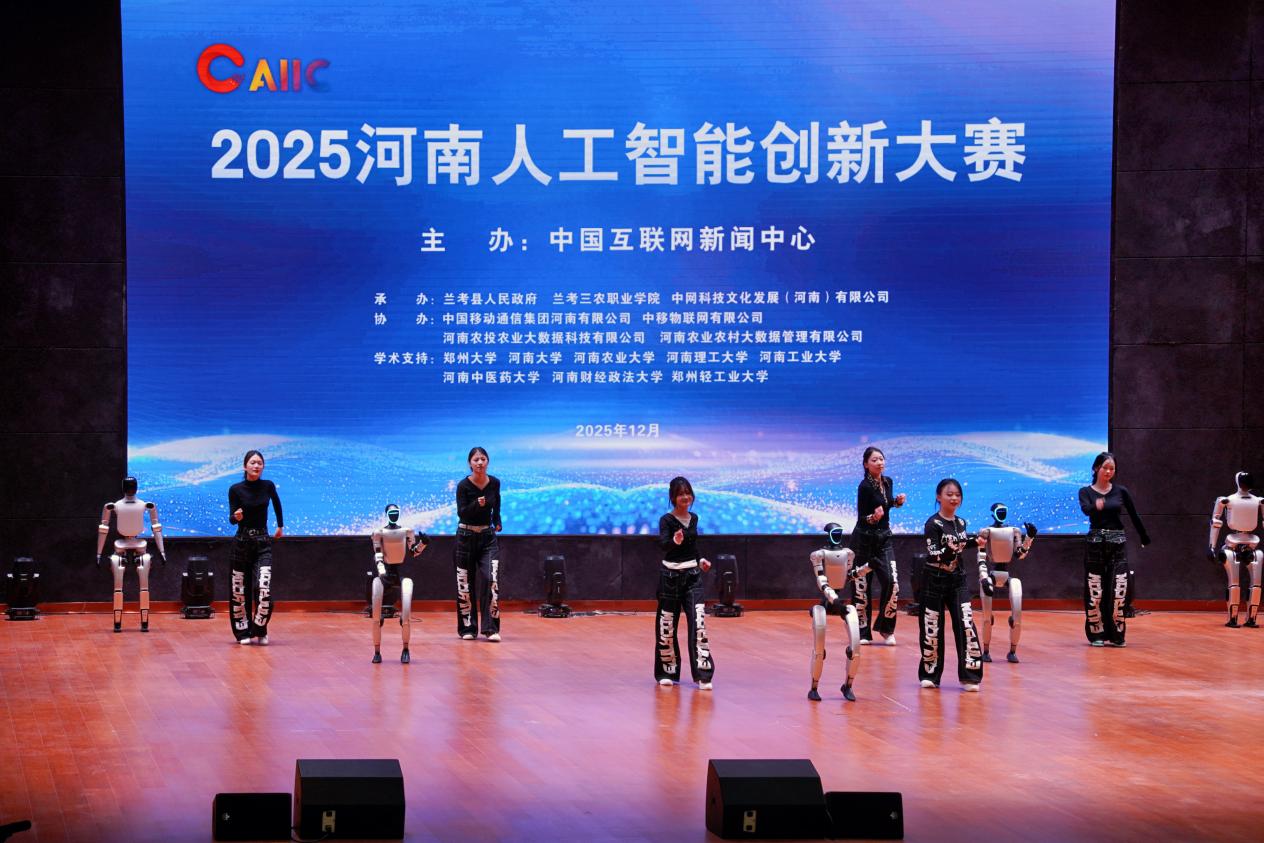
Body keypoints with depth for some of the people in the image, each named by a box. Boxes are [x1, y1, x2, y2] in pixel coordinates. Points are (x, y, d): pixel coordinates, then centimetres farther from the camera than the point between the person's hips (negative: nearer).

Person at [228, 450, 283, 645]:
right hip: (242, 542, 0)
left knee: (264, 589, -14)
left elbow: (276, 504, 21)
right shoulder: (236, 489, -5)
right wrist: (236, 517, -29)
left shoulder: (268, 486, 0)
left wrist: (280, 526, 30)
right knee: (239, 591, 5)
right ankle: (243, 632, 20)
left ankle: (259, 631, 2)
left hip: (263, 543, 1)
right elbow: (231, 519, -7)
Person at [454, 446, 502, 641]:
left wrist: (497, 522, 10)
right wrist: (477, 504, -35)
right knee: (465, 583, 3)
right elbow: (461, 513, -20)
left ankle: (491, 628, -12)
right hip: (466, 537, -2)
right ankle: (468, 628, 14)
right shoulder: (463, 485, -12)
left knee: (491, 579, -12)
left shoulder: (495, 483, -1)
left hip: (488, 537, 2)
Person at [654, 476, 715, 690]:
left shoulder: (693, 518, 7)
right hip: (671, 575, -4)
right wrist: (675, 541, -47)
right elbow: (663, 543, -29)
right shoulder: (667, 520, -10)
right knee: (667, 623, 4)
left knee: (698, 621, -9)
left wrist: (700, 560, 14)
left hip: (692, 575, 4)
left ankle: (702, 673, -11)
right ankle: (667, 671, 20)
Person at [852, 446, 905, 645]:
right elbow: (861, 517, -14)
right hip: (864, 539, -5)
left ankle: (885, 627, 10)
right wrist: (872, 518, -34)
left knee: (892, 583, -7)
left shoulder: (888, 482, 5)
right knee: (862, 585, -1)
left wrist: (898, 501, 1)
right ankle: (863, 632, 9)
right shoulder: (865, 486, -15)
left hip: (884, 538, 5)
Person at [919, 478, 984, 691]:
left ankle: (969, 675, -5)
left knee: (966, 626, -7)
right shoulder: (933, 524, -10)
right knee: (932, 628, 2)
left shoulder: (961, 523, 8)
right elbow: (934, 555, -19)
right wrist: (949, 550, -34)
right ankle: (930, 674, 16)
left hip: (958, 581, 5)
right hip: (935, 582, -5)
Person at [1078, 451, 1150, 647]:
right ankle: (1097, 634, 10)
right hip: (1095, 543, -1)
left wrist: (1145, 538, 13)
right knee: (1095, 592, 0)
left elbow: (1134, 515, 11)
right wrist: (1096, 506, -43)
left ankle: (1115, 634, 1)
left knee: (1118, 591, -7)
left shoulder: (1120, 491, 5)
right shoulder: (1086, 492, 0)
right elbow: (1085, 509, -21)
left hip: (1118, 544, 1)